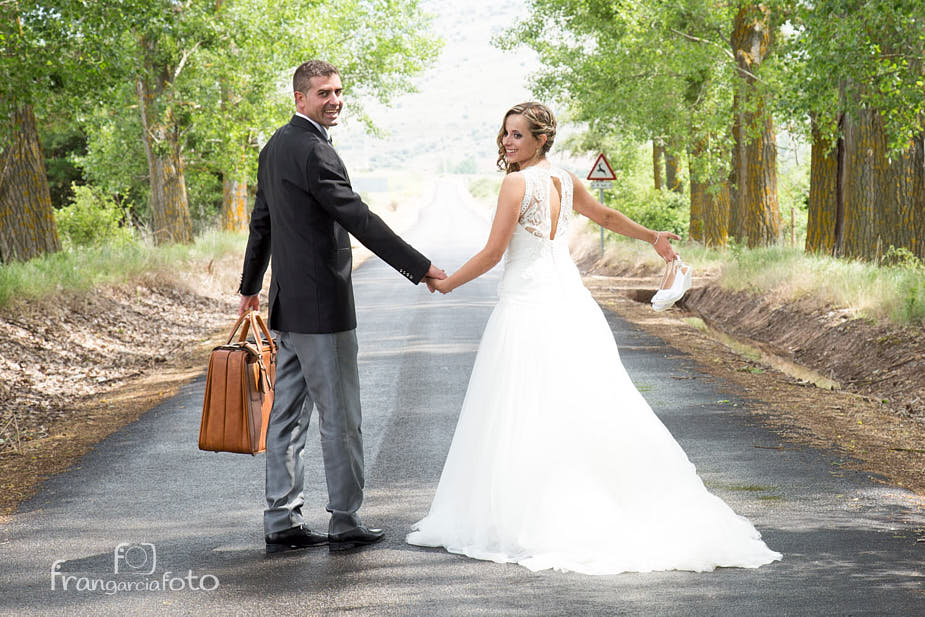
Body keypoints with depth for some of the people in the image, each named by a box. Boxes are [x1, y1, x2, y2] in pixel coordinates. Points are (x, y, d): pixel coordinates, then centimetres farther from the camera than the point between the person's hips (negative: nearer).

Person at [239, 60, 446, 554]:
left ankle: (282, 523, 14)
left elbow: (261, 222, 23)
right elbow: (359, 220, -21)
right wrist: (420, 268, -20)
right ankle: (345, 524, 5)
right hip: (321, 305, -10)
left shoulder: (275, 147, 14)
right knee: (340, 417, -1)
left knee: (288, 415, 10)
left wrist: (250, 286, 33)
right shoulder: (313, 150, -16)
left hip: (288, 305, 10)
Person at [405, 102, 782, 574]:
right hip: (568, 301, 8)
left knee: (525, 417, -4)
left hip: (529, 306, -8)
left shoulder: (517, 182, -12)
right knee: (586, 406, 10)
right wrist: (653, 237, 44)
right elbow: (606, 216, 27)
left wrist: (447, 284, 2)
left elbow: (492, 253, -12)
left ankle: (533, 523, -3)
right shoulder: (564, 180, 10)